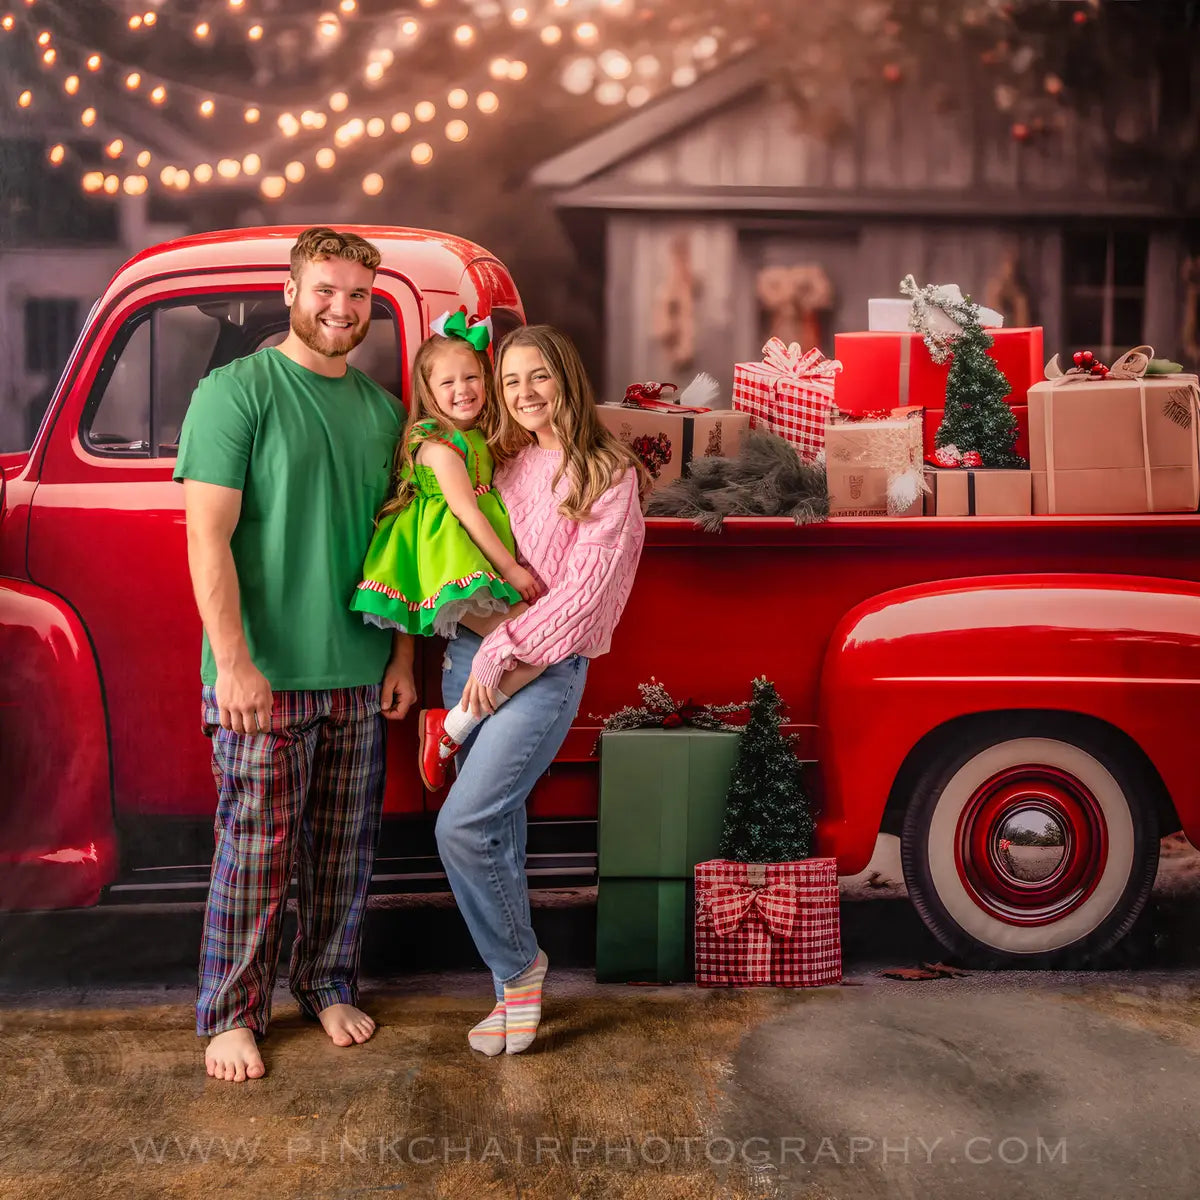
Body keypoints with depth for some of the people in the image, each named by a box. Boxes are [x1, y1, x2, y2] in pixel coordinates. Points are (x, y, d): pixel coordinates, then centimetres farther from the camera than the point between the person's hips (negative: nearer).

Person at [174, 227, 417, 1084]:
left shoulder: (382, 409, 12)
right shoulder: (236, 391, -5)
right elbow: (208, 538, -11)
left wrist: (403, 655, 10)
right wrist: (234, 661, -17)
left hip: (361, 676, 5)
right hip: (264, 675, -5)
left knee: (347, 849, 13)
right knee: (257, 852, 1)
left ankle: (330, 987, 30)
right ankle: (232, 1014, 16)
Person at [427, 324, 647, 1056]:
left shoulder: (608, 473, -5)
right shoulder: (501, 463, 12)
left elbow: (585, 589, -12)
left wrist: (504, 654, -14)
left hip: (543, 668, -6)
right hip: (472, 655, 6)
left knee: (460, 827, -13)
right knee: (499, 835, 9)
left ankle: (520, 966, 7)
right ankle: (515, 986, 21)